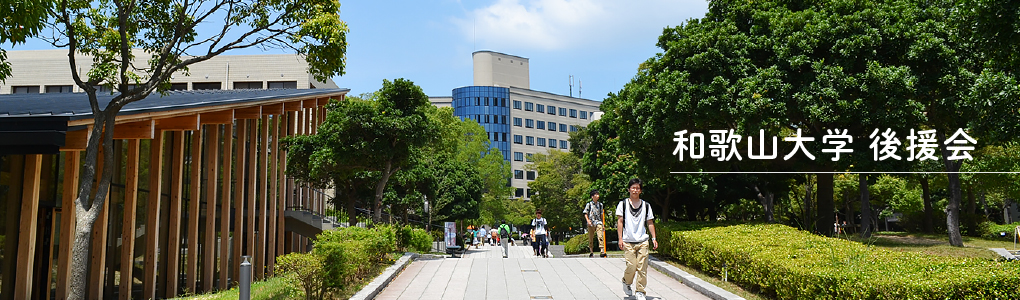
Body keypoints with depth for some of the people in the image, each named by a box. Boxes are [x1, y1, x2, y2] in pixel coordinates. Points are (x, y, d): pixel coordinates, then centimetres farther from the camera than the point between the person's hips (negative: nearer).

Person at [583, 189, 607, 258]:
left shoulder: (600, 204, 12)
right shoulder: (589, 204, 2)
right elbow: (585, 214, 3)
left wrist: (603, 224, 19)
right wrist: (588, 221, -12)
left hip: (598, 222, 1)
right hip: (591, 223, -1)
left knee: (600, 236, -17)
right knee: (591, 238, 6)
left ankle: (602, 251, -24)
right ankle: (591, 252, 19)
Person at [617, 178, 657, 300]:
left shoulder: (646, 205, 11)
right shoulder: (623, 204, 5)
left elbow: (650, 223, 14)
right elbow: (620, 222, 2)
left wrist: (654, 239, 5)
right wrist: (620, 239, -5)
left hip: (643, 241, 2)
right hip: (628, 242, -2)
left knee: (642, 267, -3)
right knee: (632, 266, -7)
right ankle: (626, 282, 23)